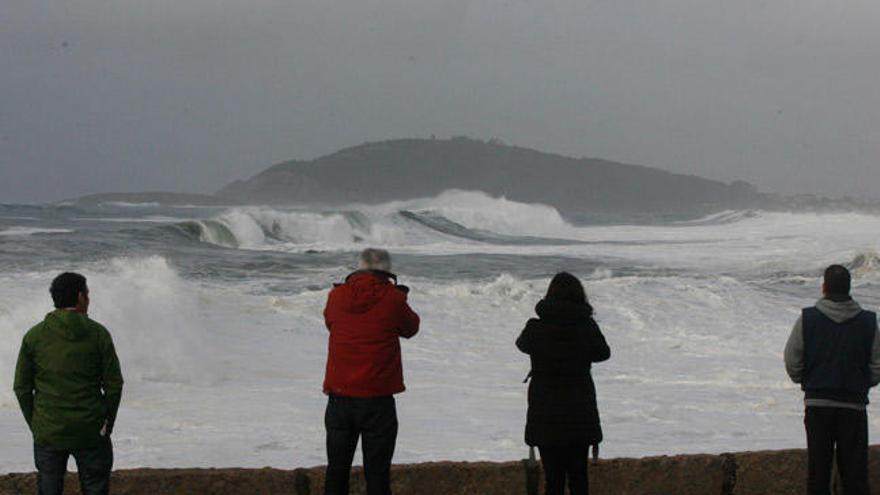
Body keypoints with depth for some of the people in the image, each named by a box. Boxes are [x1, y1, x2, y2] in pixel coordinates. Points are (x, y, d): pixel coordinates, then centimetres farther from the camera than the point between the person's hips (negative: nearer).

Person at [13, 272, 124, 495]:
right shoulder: (98, 334, -5)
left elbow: (22, 388, 1)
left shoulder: (34, 336, -2)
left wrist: (35, 426, 11)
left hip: (48, 434, 1)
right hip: (90, 432, -1)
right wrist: (107, 424, 8)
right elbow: (114, 385, -4)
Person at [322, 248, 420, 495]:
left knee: (337, 469, 14)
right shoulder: (392, 299, -9)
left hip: (339, 398, 3)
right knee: (377, 474, 4)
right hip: (377, 398, -3)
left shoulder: (337, 296, 0)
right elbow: (411, 327, 7)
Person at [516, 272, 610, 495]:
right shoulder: (587, 327, -8)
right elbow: (603, 353, 11)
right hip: (580, 414, 1)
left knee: (553, 477, 4)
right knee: (579, 476, 11)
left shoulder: (535, 328, -10)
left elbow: (523, 344, 13)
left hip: (545, 416, -1)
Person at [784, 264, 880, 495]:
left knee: (818, 468, 7)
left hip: (817, 405, 0)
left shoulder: (807, 318, -6)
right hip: (854, 405, 0)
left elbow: (792, 363, -3)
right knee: (855, 470, 5)